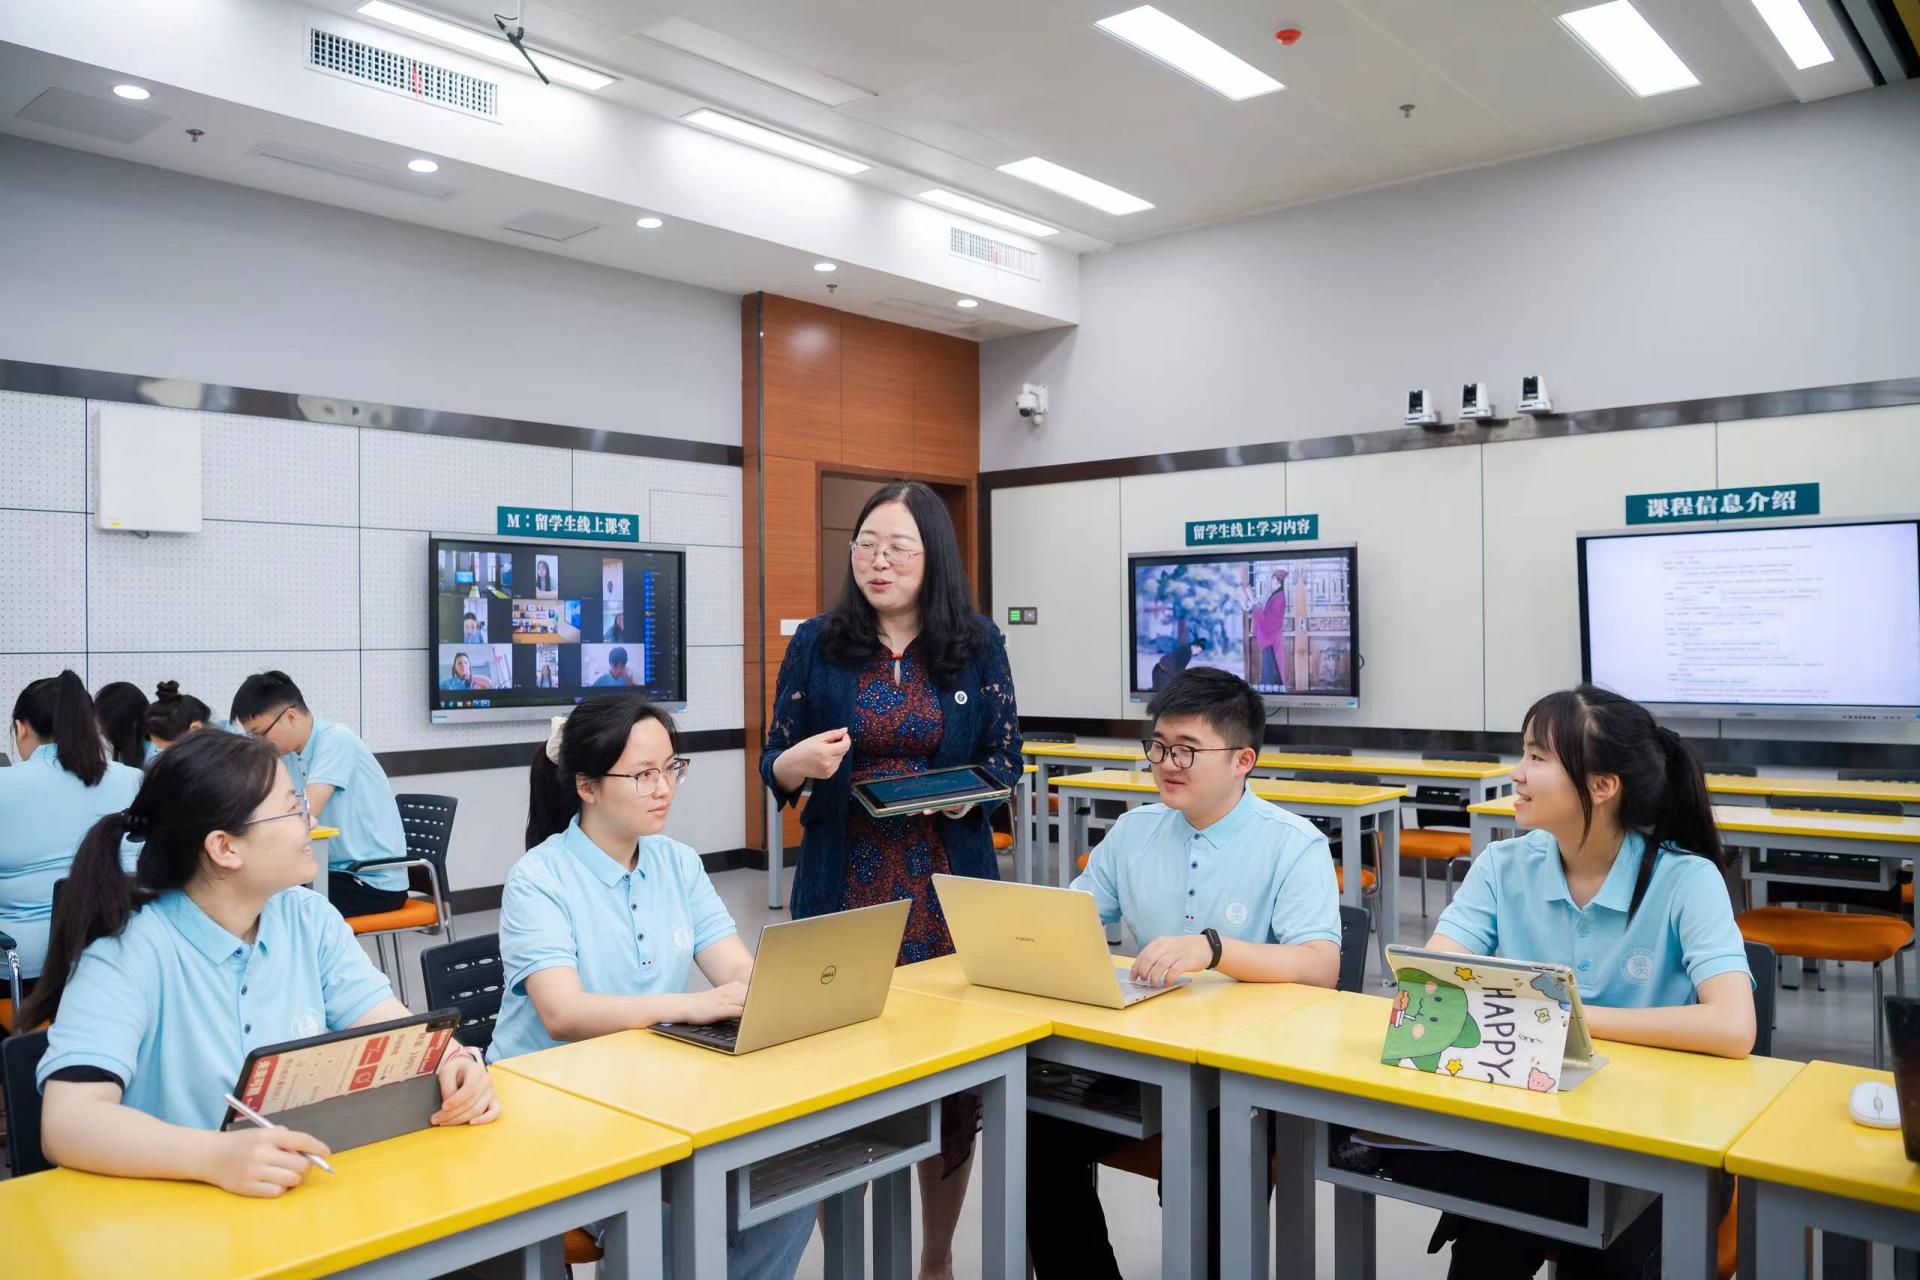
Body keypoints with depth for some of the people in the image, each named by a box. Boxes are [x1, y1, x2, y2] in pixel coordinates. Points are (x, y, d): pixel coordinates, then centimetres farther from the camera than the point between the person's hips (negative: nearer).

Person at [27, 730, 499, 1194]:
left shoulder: (311, 919, 3)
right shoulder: (127, 952, -13)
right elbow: (67, 1123, -23)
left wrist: (453, 1065, -24)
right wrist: (216, 1156, -39)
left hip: (312, 1192, 3)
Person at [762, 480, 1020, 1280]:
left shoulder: (978, 646, 2)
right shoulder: (816, 643, 2)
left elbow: (1006, 759, 5)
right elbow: (773, 765, 4)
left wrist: (973, 792, -16)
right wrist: (800, 761, -19)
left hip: (948, 888, 1)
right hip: (844, 887, 0)